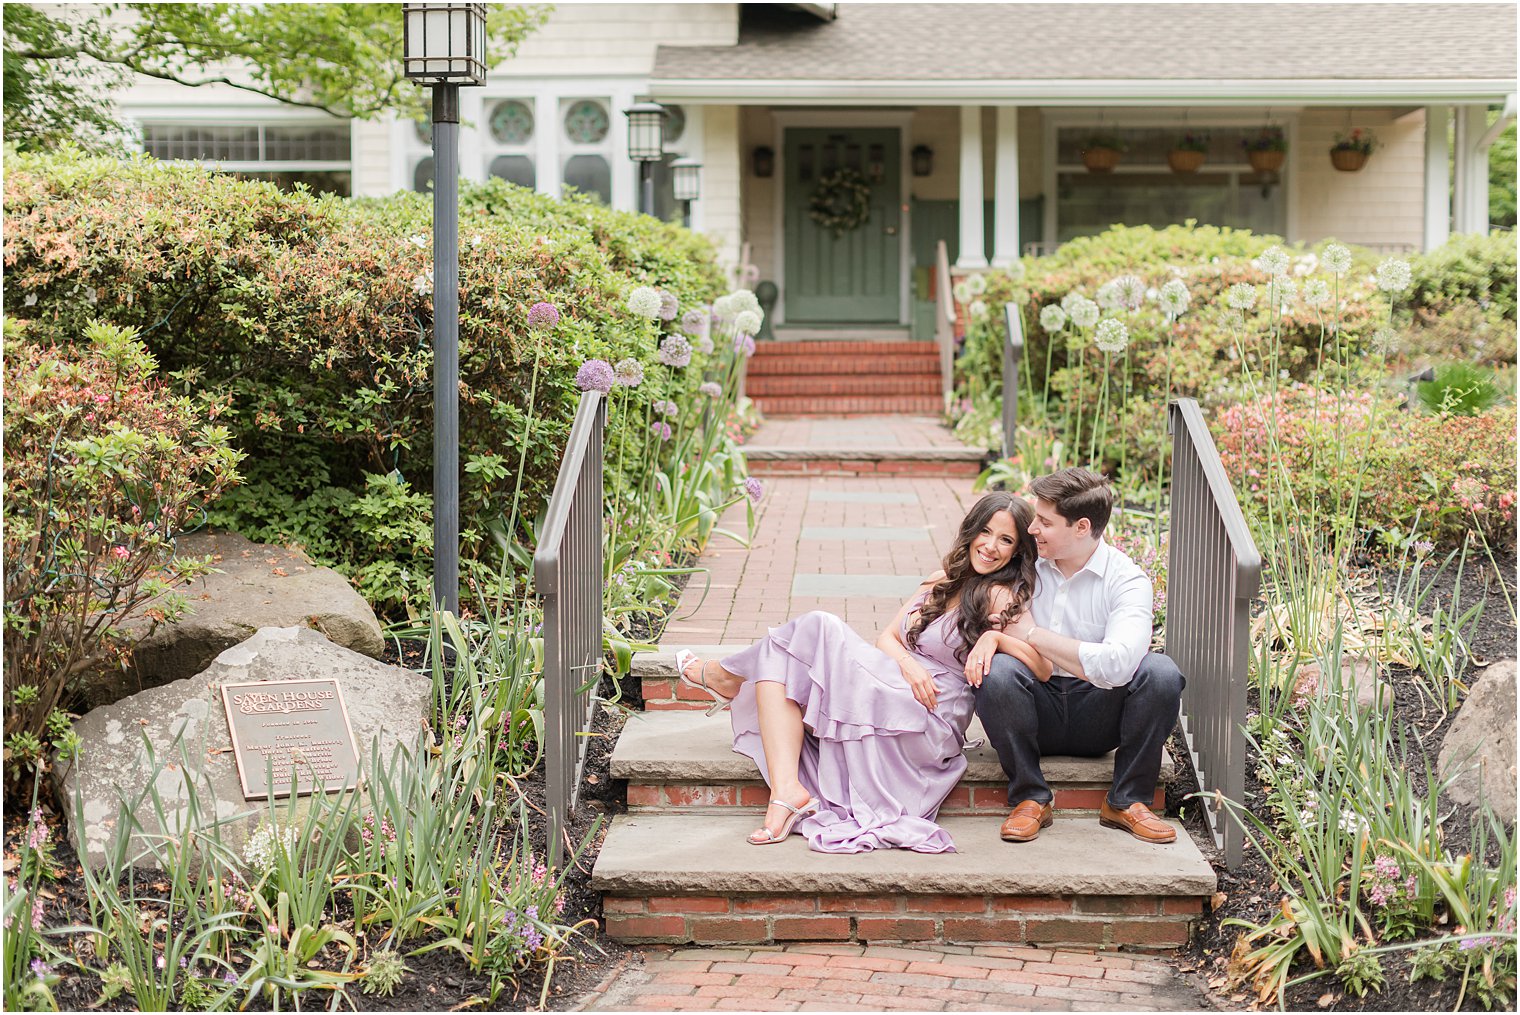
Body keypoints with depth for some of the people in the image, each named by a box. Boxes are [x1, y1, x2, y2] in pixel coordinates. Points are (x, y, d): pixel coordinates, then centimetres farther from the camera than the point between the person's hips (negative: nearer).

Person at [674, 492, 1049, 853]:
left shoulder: (1002, 597, -3)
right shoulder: (942, 581, 20)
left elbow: (1044, 669, -13)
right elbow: (887, 638, 15)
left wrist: (996, 637, -26)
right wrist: (908, 664, -6)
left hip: (931, 725, -8)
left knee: (818, 629, -12)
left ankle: (731, 677, 16)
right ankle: (786, 790, -24)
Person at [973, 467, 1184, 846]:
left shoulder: (1127, 580, -11)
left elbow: (1116, 665, -28)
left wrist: (1033, 635, -19)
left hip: (1096, 717, -1)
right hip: (1037, 711, 1)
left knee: (1160, 672, -27)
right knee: (998, 670, -30)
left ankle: (1126, 801, -10)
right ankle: (1030, 799, -13)